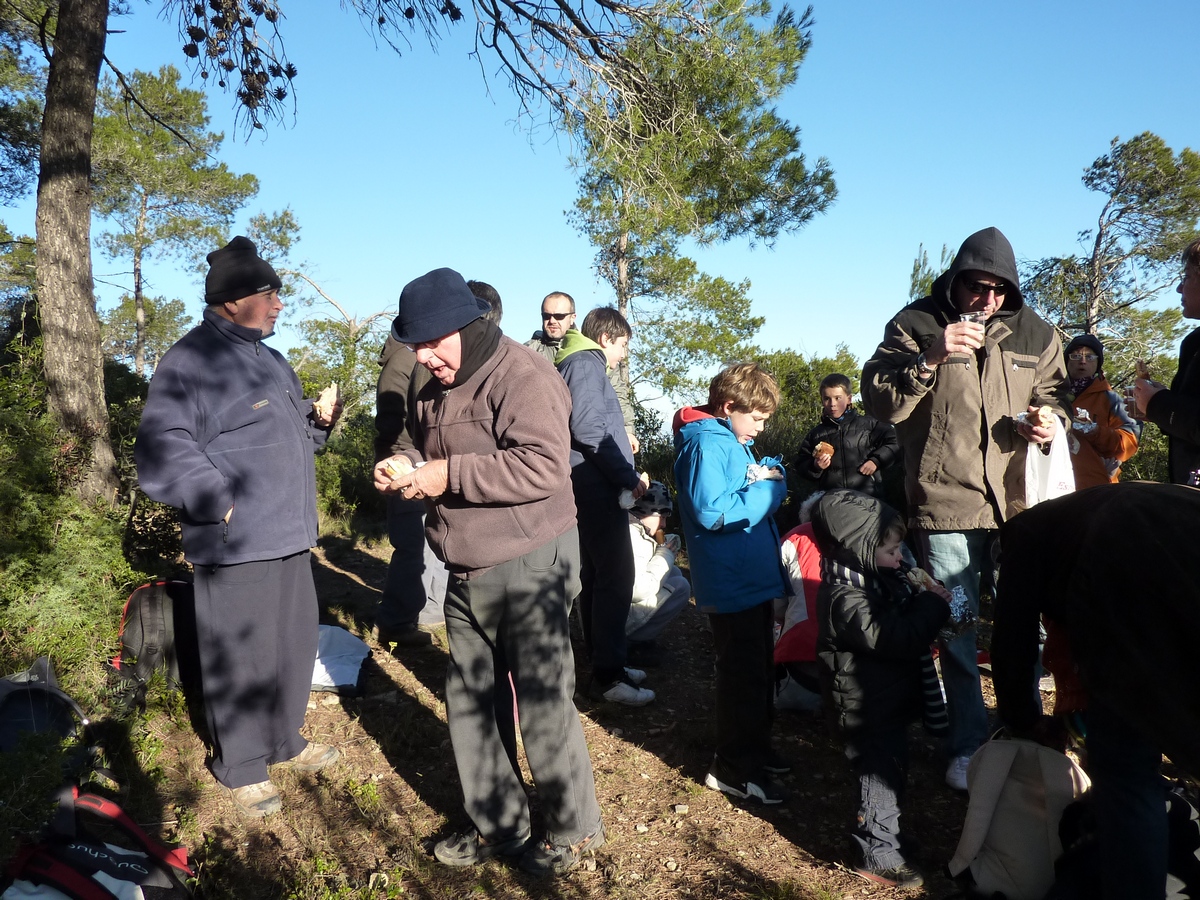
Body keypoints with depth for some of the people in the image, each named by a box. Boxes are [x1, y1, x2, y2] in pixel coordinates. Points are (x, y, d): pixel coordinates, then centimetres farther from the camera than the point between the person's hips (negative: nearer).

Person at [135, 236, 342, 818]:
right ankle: (241, 768, 23)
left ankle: (284, 741, 37)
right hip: (234, 549, -8)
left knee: (295, 646, 17)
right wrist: (223, 502, -20)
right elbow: (160, 453, -18)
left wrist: (319, 422, 5)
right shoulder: (191, 360, -11)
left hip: (289, 539, 8)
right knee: (240, 660, 3)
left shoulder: (271, 360, 17)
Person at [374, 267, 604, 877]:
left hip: (529, 569, -8)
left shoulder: (521, 376, -17)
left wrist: (450, 474, -26)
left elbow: (543, 466, -29)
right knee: (468, 703, 15)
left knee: (542, 707, 2)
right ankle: (497, 825, 34)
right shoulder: (434, 390, 10)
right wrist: (408, 466, -1)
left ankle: (575, 828, 25)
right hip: (467, 575, 9)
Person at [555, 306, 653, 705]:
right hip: (598, 487, -11)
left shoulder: (581, 364, 21)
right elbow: (587, 428, -21)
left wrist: (623, 473, 17)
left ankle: (605, 664, 23)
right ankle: (607, 676, -5)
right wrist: (629, 477, -16)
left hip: (594, 487, 11)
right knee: (617, 576, -9)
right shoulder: (586, 363, -10)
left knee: (597, 575, 14)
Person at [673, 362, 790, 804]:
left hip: (755, 577, 10)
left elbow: (757, 482, 22)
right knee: (741, 673, -1)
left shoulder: (734, 441, 13)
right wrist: (765, 490, -19)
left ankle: (756, 749, 36)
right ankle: (733, 768, 13)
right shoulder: (705, 445, -18)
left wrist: (771, 475, 0)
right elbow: (712, 512, -27)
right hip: (731, 582, -10)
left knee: (759, 668, 20)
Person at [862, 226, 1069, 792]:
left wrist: (1047, 419, -3)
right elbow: (879, 403, -9)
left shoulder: (1034, 333, 8)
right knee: (956, 631, 3)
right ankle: (968, 746, 21)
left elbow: (1054, 395, 20)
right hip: (945, 501, -3)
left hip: (1018, 501, 3)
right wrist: (930, 357, -22)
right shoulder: (916, 324, -2)